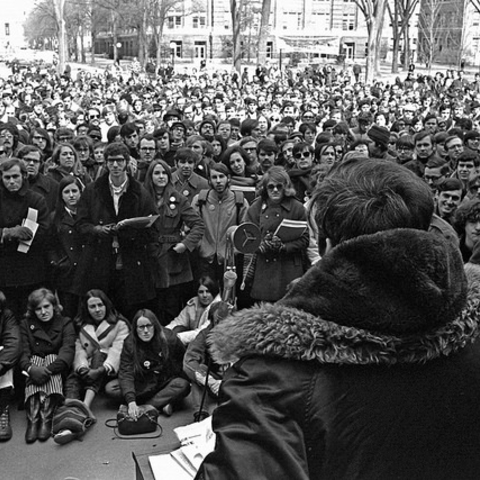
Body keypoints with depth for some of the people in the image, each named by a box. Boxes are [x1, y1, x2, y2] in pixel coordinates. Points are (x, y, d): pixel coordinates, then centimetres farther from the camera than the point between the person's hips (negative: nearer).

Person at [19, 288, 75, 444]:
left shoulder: (65, 323, 4)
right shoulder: (26, 324, 9)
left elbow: (68, 351, -12)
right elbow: (23, 352, -5)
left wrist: (48, 369, -31)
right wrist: (30, 368, -31)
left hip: (55, 362, -1)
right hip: (34, 362, 1)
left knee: (52, 369, -35)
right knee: (34, 375, -33)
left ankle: (46, 420, -42)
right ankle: (32, 421, -45)